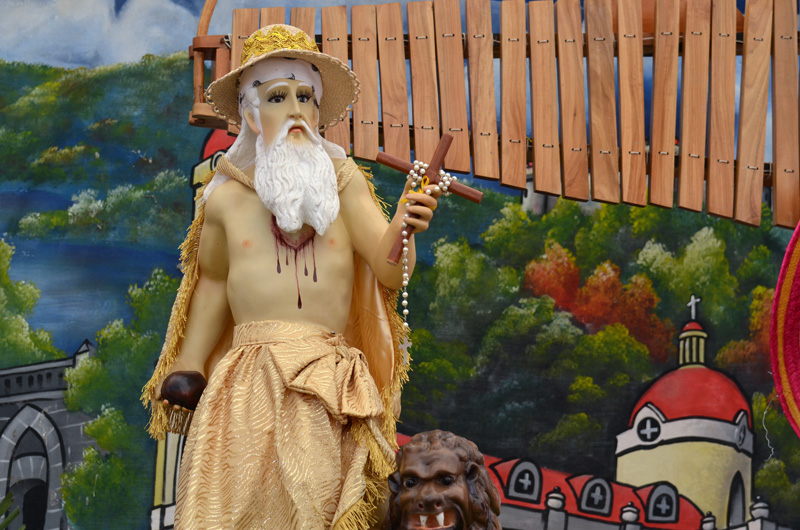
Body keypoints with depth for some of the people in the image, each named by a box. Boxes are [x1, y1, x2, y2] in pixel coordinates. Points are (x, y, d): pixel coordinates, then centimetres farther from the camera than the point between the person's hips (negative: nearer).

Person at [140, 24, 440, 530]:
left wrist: (403, 228, -25)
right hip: (249, 381, 0)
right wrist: (188, 365, 20)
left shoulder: (344, 180, 5)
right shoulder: (227, 197, 6)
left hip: (330, 386, 0)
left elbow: (389, 269, -4)